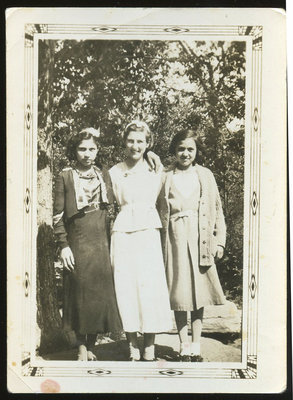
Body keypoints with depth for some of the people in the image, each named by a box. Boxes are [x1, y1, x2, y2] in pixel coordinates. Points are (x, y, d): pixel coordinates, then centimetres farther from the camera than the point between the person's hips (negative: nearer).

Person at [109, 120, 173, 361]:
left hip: (149, 234, 0)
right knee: (126, 289, 0)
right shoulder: (115, 173, 6)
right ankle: (133, 348, 12)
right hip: (123, 235, 0)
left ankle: (149, 350, 10)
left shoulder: (155, 170, 8)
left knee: (151, 287, -2)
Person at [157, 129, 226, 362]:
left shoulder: (206, 176, 10)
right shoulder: (166, 178, 6)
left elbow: (217, 210, 10)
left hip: (201, 241, 1)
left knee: (199, 292, 5)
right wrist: (160, 244, -1)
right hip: (175, 240, -1)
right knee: (179, 295, 3)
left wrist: (220, 241, 4)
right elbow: (159, 212, 6)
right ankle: (184, 347, 14)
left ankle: (196, 347, 15)